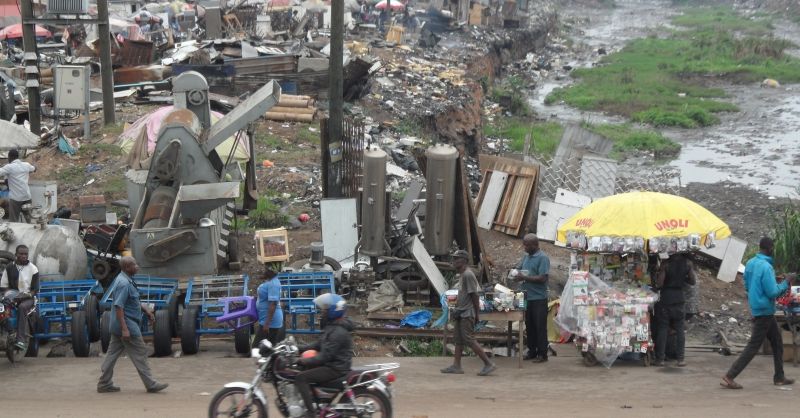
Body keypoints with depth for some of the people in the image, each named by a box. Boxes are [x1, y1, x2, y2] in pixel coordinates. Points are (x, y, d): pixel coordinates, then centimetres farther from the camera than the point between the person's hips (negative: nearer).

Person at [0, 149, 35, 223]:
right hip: (27, 196, 5)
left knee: (13, 221, 1)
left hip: (15, 197, -5)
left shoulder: (9, 167, -10)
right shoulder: (26, 165, 7)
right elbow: (34, 169, 29)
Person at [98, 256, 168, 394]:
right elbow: (118, 307, -26)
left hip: (118, 326, 10)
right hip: (127, 324, -10)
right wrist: (124, 329, -28)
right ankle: (151, 385, 3)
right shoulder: (124, 283, -22)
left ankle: (104, 384, 16)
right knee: (140, 354, -3)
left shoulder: (125, 279, 11)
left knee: (113, 353, 12)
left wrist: (145, 309, 21)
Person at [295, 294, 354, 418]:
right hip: (331, 364, 11)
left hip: (336, 369, -11)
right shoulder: (331, 326, 11)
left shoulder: (338, 332, -23)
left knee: (301, 378, -19)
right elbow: (320, 344, 21)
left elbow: (326, 356, -25)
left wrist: (304, 361, -20)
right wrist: (300, 349, 12)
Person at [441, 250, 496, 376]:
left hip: (467, 314, -10)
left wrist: (476, 314, -18)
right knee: (458, 339, 10)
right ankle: (456, 366, 13)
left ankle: (488, 364, -8)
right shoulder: (461, 275, 14)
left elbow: (474, 295, -18)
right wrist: (456, 308, 17)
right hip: (461, 313, 10)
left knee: (469, 340, -11)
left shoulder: (468, 275, -17)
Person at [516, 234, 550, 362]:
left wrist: (525, 278, -19)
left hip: (538, 299, -8)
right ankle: (532, 352, 21)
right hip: (527, 297, 8)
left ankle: (542, 354, 1)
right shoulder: (526, 256, 13)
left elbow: (542, 278, -19)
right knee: (529, 326, 13)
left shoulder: (542, 258, -12)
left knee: (540, 327, -3)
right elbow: (519, 268, 24)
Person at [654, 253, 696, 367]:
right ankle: (680, 358, 5)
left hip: (665, 299, -2)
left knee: (662, 329, 4)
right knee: (679, 329, 8)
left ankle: (660, 358, 4)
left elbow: (659, 284, -13)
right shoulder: (687, 263, -4)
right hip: (680, 299, 2)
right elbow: (693, 281, 5)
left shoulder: (665, 264, -13)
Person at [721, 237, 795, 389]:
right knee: (753, 346, -6)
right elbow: (772, 292, -23)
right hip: (764, 311, -9)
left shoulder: (750, 263, 4)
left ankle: (779, 377, 24)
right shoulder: (766, 267, -22)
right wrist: (786, 283, -8)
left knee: (777, 343, 18)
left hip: (755, 307, 9)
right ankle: (729, 377, -8)